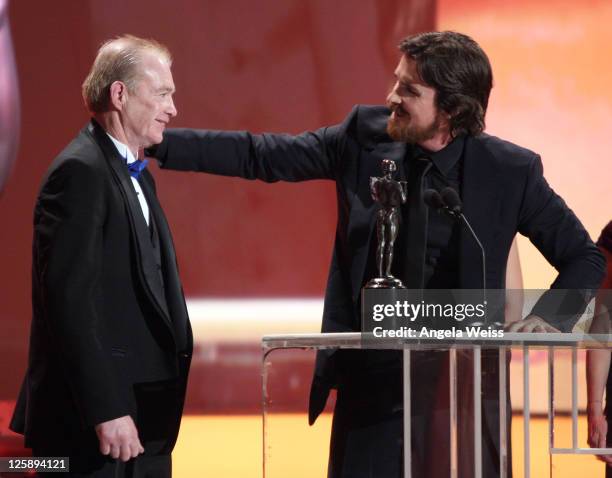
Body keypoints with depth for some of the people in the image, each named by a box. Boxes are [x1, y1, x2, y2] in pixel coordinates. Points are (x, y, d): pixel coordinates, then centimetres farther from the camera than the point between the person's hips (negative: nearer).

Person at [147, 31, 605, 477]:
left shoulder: (509, 170, -5)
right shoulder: (365, 138, 0)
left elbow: (585, 256, 5)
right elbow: (257, 155, 4)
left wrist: (547, 317, -12)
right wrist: (159, 141, -2)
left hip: (463, 379, -2)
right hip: (372, 379, 2)